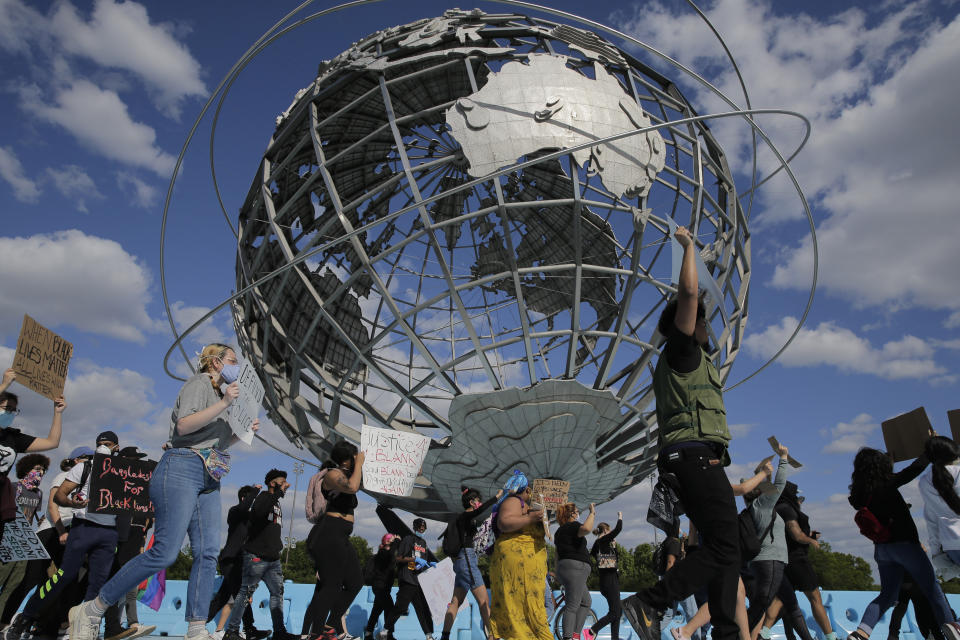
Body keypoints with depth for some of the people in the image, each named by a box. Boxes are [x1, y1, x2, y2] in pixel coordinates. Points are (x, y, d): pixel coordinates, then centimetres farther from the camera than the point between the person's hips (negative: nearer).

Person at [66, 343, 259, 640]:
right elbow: (183, 426, -16)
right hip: (182, 468, -9)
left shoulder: (219, 394, 25)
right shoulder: (199, 383, -1)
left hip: (208, 479, 9)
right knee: (164, 552, -14)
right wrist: (224, 404, -22)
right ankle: (90, 611, 0)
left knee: (208, 553, -3)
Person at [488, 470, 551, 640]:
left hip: (526, 563, 11)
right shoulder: (513, 501, -7)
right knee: (523, 600, -13)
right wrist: (530, 518, -22)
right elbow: (504, 523, -23)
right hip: (516, 556, -11)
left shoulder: (522, 505, 25)